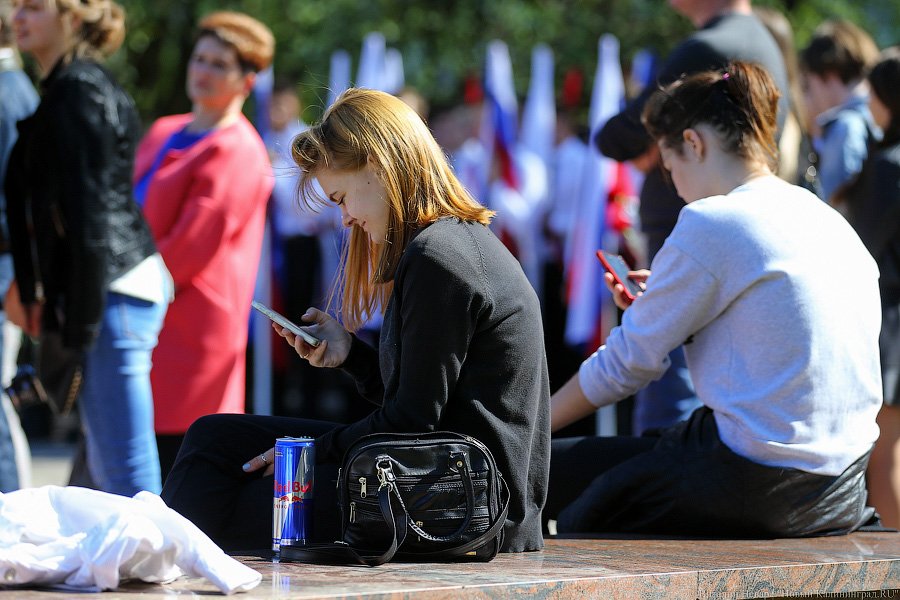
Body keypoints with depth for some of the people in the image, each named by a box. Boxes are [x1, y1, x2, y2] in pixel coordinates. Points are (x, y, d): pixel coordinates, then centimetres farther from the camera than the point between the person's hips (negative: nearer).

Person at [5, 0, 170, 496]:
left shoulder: (79, 90, -13)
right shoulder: (62, 89, 17)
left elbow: (90, 216, -17)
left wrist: (78, 325, -17)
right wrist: (42, 296, 18)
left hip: (113, 289, -11)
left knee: (124, 469, -10)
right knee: (104, 468, 14)